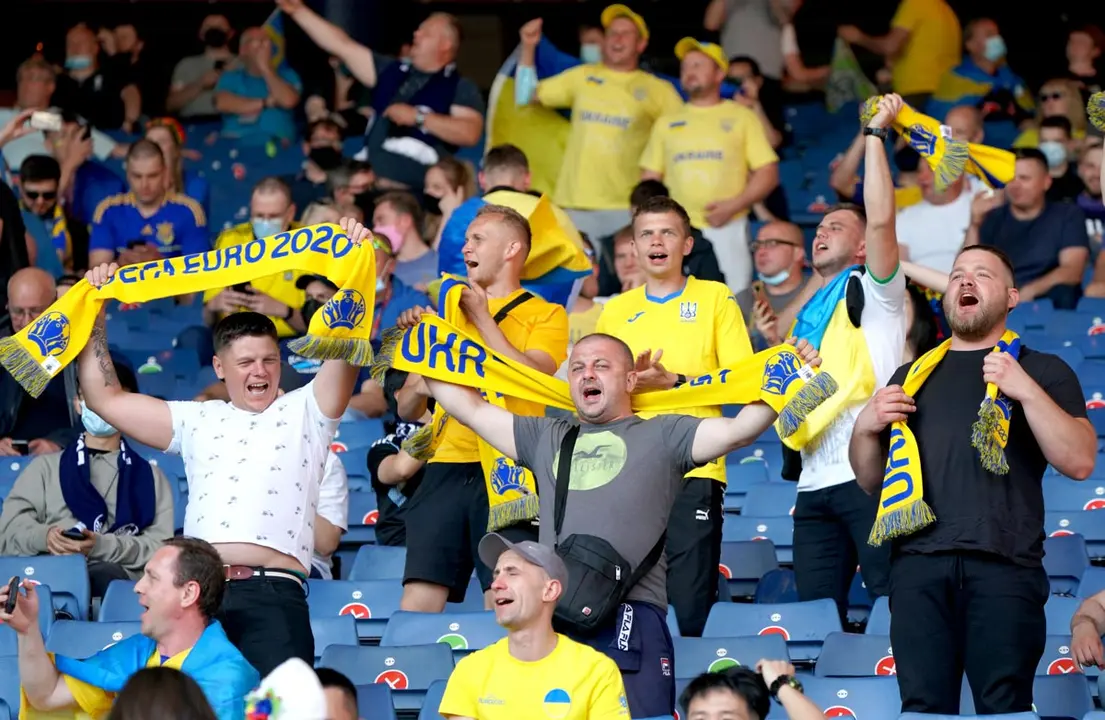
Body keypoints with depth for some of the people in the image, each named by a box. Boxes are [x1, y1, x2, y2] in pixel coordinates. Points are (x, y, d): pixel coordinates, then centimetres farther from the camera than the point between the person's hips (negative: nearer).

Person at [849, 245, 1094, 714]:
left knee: (1004, 708, -9)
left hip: (1003, 564, -3)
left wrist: (1027, 391, -10)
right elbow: (870, 479, 27)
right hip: (919, 561, 3)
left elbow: (1080, 462, -1)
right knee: (922, 707, -4)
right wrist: (866, 426, 6)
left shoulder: (1042, 370, 13)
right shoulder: (913, 374, 24)